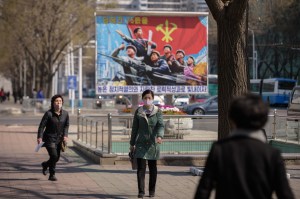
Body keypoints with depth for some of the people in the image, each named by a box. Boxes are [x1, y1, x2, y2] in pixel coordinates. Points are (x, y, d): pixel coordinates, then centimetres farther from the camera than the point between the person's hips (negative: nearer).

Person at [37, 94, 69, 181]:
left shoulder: (65, 114, 0)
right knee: (54, 156, -16)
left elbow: (66, 125, 13)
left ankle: (45, 165, 45)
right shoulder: (48, 113, -13)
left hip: (59, 139, 5)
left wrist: (65, 135, 0)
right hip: (49, 138, -5)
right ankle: (52, 175, 2)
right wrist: (39, 137, -20)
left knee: (57, 157, 13)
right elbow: (42, 125, -12)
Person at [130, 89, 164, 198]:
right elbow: (134, 128, 9)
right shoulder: (138, 111, 5)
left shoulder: (157, 111, 1)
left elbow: (161, 125, -12)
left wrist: (160, 136, -31)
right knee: (141, 167, -7)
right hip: (140, 143, 0)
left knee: (152, 167, 8)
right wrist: (132, 143, 9)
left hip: (153, 143, 0)